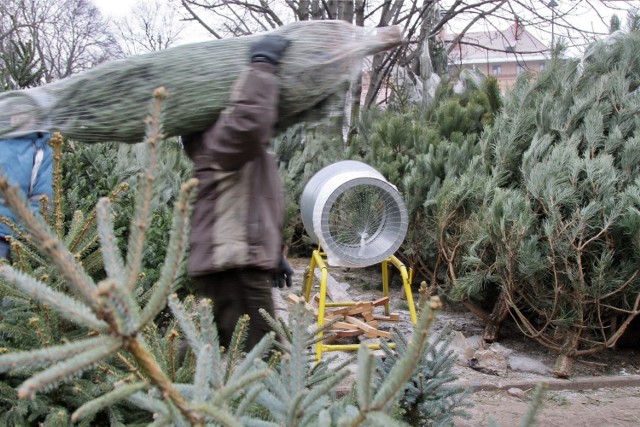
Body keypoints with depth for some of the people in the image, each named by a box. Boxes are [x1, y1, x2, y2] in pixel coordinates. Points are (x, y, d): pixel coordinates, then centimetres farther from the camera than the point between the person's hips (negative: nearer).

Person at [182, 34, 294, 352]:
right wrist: (263, 65, -23)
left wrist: (273, 254, 37)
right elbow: (248, 120, -36)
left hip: (244, 268, 11)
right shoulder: (222, 141, -11)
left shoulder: (251, 153, 24)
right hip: (233, 271, -11)